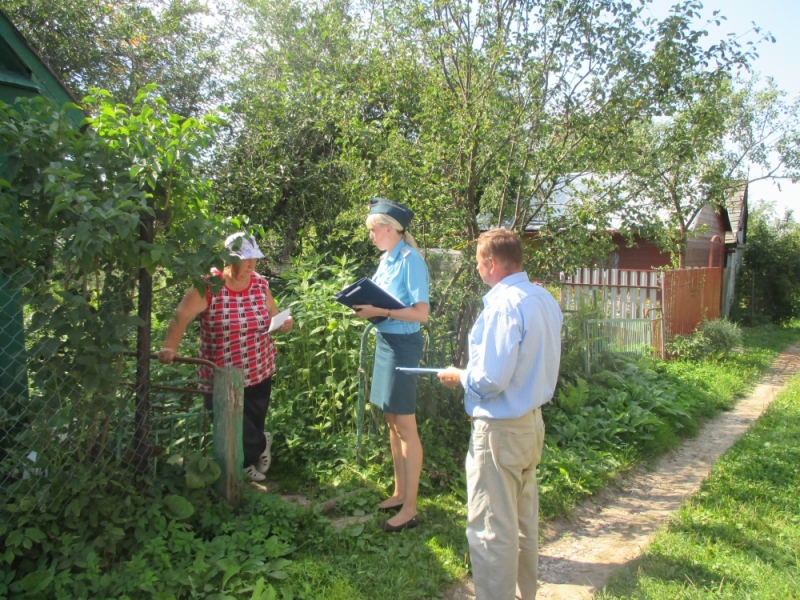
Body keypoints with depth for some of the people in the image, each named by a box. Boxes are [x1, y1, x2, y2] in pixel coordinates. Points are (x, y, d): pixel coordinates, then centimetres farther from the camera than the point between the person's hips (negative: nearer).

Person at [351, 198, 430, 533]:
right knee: (392, 422, 15)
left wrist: (380, 311, -23)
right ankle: (399, 493, 29)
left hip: (403, 344, -9)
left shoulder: (410, 260, -15)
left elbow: (421, 312, -19)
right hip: (385, 341, 9)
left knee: (405, 426, -2)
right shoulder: (387, 259, 11)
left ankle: (409, 508, 9)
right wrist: (366, 307, -2)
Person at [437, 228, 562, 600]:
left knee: (491, 529, 3)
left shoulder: (504, 305, -23)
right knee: (525, 519, 23)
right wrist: (473, 372, 17)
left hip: (501, 429, -10)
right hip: (532, 421, 10)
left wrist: (459, 377, -6)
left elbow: (490, 380, -25)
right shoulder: (545, 299, 4)